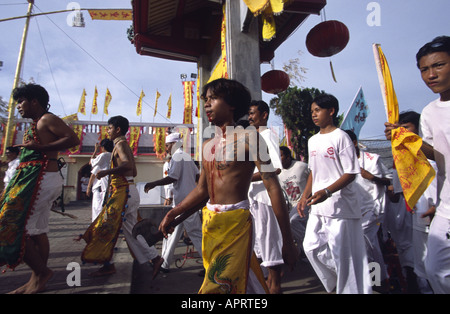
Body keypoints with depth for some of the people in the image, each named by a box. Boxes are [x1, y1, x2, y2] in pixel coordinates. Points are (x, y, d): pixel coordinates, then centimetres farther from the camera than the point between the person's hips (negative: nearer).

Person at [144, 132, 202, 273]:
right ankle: (164, 264, 23)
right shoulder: (187, 156, 17)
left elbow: (172, 178, -19)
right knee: (172, 231, 14)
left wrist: (153, 184, -12)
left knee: (195, 232, -4)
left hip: (183, 200, -10)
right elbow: (198, 175, 16)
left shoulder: (177, 156, -10)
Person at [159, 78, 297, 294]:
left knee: (219, 286, 2)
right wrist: (173, 213, 11)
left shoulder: (248, 138, -9)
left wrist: (287, 241, -14)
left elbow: (273, 188, -13)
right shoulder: (208, 145, 12)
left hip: (235, 220, -7)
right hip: (210, 220, 7)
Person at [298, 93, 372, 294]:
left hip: (340, 206, -7)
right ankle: (338, 280, 29)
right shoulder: (312, 140, 12)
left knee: (342, 253, 1)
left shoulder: (340, 137, -8)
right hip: (318, 206, 7)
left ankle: (349, 287, 22)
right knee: (311, 246, 8)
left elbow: (351, 173, -12)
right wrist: (305, 196, 11)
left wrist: (327, 191, -25)